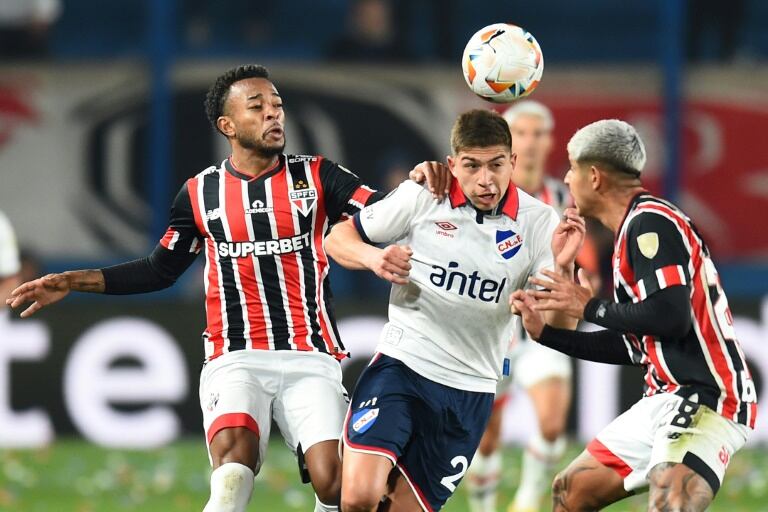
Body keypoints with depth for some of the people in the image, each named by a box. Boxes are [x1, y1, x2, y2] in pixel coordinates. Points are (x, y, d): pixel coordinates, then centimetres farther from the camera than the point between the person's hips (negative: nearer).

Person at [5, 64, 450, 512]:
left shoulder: (316, 176, 8)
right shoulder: (200, 194, 11)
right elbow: (161, 270, 21)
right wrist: (74, 282, 15)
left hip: (310, 360, 0)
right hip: (235, 359, 0)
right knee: (234, 459, -30)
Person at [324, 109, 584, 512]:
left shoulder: (538, 223, -4)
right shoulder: (421, 198, -6)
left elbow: (561, 325, -7)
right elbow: (338, 239, 5)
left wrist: (562, 267, -25)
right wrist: (373, 258, -16)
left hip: (469, 391, 2)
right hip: (402, 363, -2)